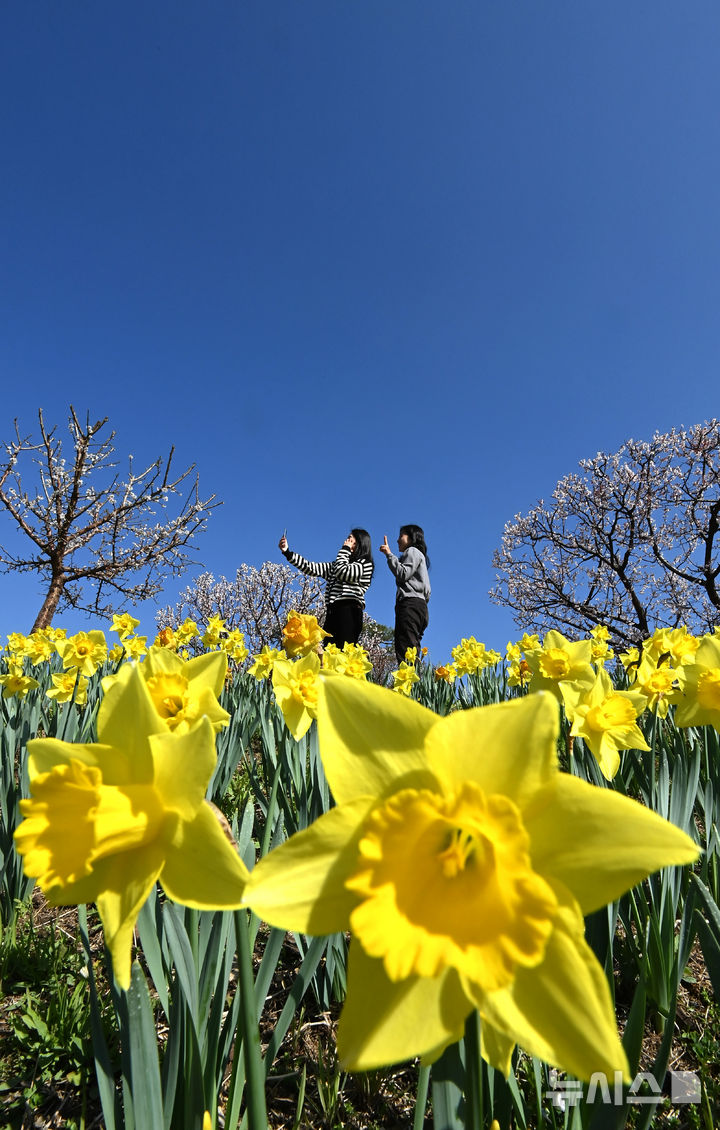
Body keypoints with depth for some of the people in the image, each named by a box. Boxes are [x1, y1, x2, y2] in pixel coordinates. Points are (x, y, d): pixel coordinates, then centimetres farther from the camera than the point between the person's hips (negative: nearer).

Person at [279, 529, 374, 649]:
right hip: (331, 613, 6)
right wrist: (287, 552, 13)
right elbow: (312, 568, 19)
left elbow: (342, 572, -6)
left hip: (349, 613, -6)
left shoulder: (366, 564, 8)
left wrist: (345, 549, 8)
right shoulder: (334, 565, 29)